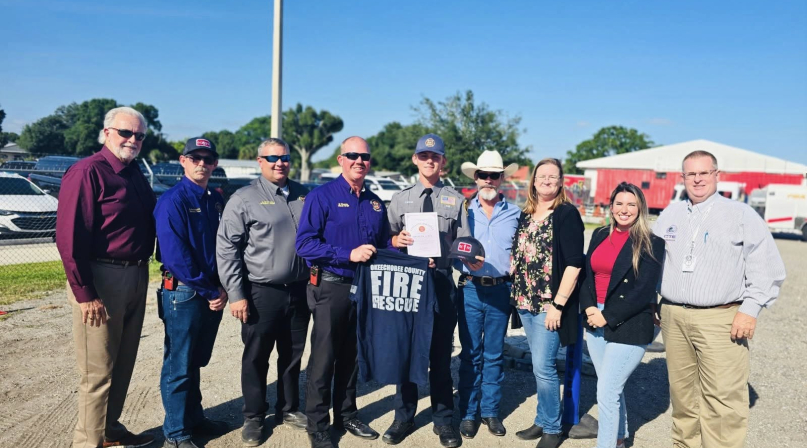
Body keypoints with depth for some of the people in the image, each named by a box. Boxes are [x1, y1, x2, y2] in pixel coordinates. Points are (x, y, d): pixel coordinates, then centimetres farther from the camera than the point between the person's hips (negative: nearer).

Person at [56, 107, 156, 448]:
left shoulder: (135, 173, 12)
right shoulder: (88, 172, -13)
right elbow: (69, 237, -18)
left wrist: (142, 272, 10)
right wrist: (84, 294, -20)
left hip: (136, 277, 8)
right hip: (102, 279, -8)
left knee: (123, 363, 18)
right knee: (98, 371, 2)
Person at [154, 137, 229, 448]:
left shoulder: (216, 201, 10)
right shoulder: (172, 201, -12)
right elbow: (176, 256, -18)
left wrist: (222, 288, 0)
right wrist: (210, 292, -14)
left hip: (213, 293, 7)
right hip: (183, 294, -7)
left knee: (196, 362, 19)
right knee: (179, 367, 4)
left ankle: (194, 419, 33)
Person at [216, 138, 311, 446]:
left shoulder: (304, 195, 8)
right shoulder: (245, 199, -6)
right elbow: (226, 248, -9)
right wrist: (236, 294, -12)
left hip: (299, 291, 4)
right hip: (262, 293, -4)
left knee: (293, 355, 15)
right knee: (256, 357, 7)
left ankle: (288, 409, 33)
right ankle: (253, 417, 24)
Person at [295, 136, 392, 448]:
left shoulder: (375, 203, 10)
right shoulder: (322, 196, -9)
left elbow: (385, 245, 16)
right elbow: (304, 244, -17)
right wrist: (349, 255, -23)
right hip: (331, 287, -5)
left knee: (352, 356, 17)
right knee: (324, 358, 5)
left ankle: (346, 415, 33)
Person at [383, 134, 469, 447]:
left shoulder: (455, 200, 6)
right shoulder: (400, 199, 9)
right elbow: (386, 241, 6)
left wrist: (444, 256, -18)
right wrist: (396, 240, -15)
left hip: (442, 282, -1)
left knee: (441, 353, 8)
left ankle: (443, 420, 23)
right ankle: (403, 418, 25)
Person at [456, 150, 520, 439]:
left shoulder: (514, 213, 6)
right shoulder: (464, 210, 5)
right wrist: (467, 259, -18)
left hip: (500, 290, 1)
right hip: (470, 289, 0)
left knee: (494, 354, 10)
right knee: (470, 353, 5)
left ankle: (490, 411, 23)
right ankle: (468, 412, 17)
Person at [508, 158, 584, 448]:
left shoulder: (567, 214, -8)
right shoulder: (525, 215, 12)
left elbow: (574, 264, -14)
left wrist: (557, 304, -17)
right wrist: (518, 295, 7)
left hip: (549, 305, -6)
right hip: (525, 303, 6)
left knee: (543, 367, -3)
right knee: (540, 366, 15)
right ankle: (542, 421, 28)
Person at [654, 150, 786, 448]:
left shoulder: (741, 214, 1)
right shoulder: (670, 215, 15)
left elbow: (766, 266, -3)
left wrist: (750, 309, -10)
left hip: (720, 319, -4)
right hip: (673, 317, 5)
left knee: (722, 398, -8)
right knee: (682, 394, 12)